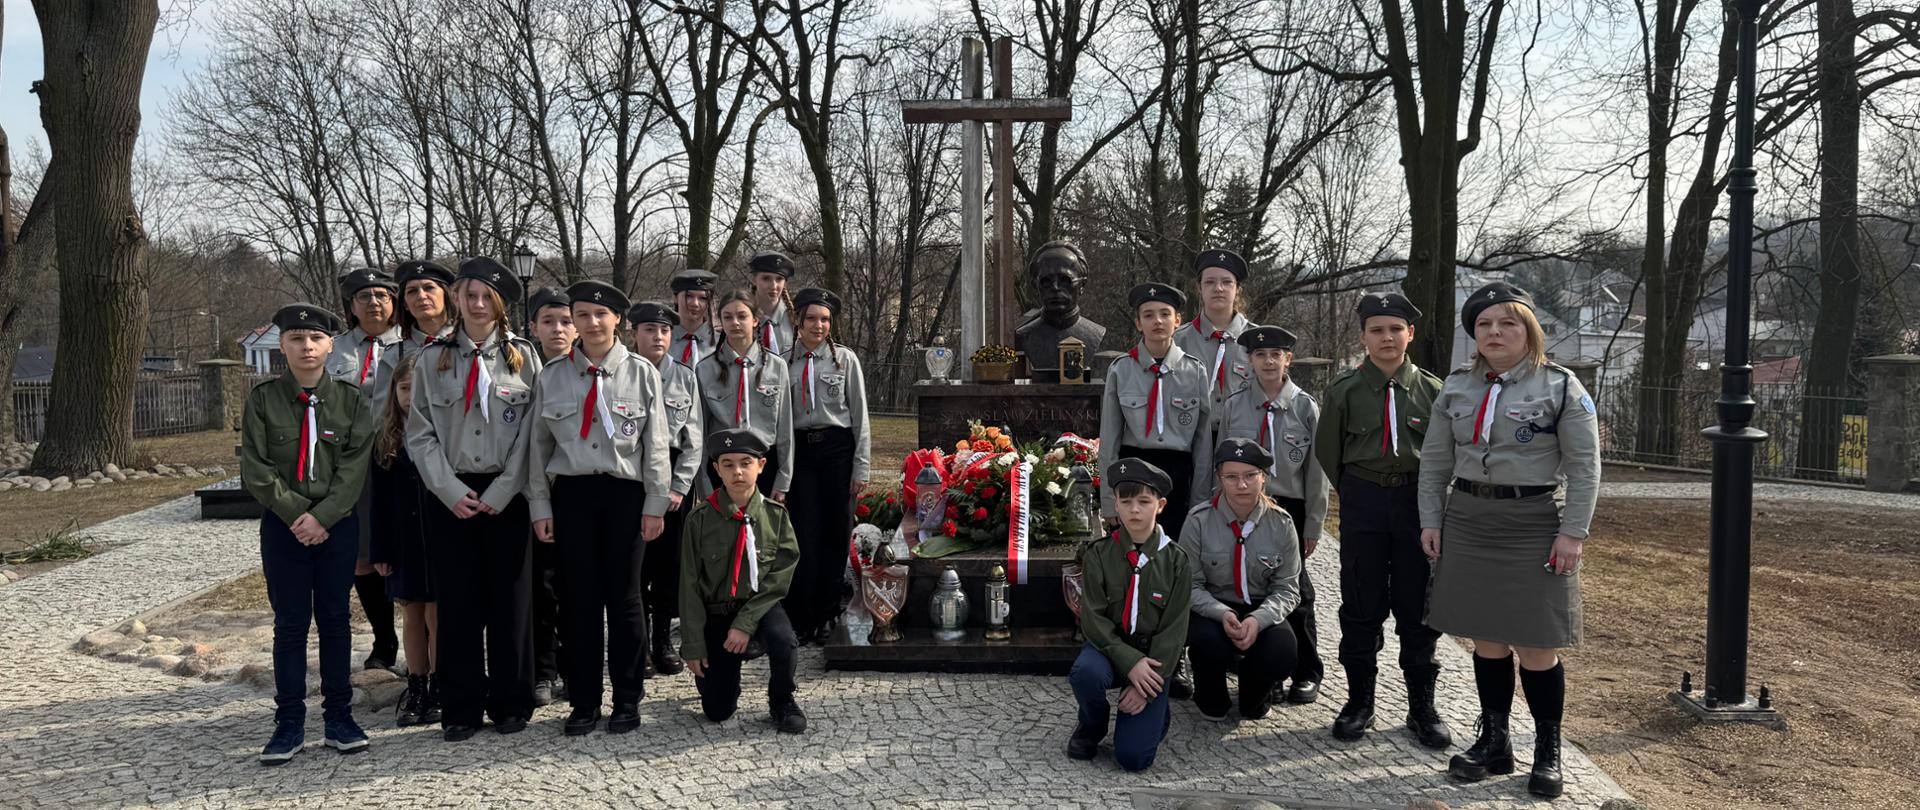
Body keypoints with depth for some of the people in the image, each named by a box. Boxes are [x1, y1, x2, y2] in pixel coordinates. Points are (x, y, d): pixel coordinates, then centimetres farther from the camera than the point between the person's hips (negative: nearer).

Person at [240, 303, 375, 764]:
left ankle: (339, 717, 16)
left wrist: (323, 516, -14)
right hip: (283, 525, 0)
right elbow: (256, 469, -3)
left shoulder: (351, 400, 1)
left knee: (334, 619, 7)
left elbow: (354, 466, -5)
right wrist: (296, 514, -11)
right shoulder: (262, 399, 1)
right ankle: (289, 724, 11)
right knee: (289, 623, 4)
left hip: (338, 524, 0)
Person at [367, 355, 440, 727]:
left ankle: (439, 689, 9)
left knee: (436, 614, -1)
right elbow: (379, 499, 7)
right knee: (413, 614, 12)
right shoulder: (386, 440, 7)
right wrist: (379, 550, 4)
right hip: (403, 540, 4)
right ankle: (416, 689, 21)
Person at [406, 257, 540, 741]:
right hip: (450, 495, 1)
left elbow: (532, 431, -1)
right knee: (457, 603, 3)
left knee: (510, 601, 3)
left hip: (506, 496, -1)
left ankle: (511, 704, 14)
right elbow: (420, 434, 3)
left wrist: (501, 492, -8)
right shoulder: (432, 361, 6)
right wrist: (451, 491, -8)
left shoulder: (523, 357, 3)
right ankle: (461, 709, 12)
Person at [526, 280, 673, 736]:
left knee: (624, 597, 4)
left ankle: (627, 700, 16)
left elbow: (656, 443, 2)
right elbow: (539, 445, 9)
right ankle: (583, 702, 15)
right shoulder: (552, 377, 6)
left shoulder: (641, 373, 3)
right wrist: (539, 506, 3)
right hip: (571, 493, 1)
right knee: (578, 597, 4)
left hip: (626, 492, -1)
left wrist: (655, 504, -2)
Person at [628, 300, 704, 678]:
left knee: (670, 559, 6)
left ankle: (664, 641, 18)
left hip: (676, 476, 2)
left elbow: (694, 436, 4)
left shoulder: (685, 377, 6)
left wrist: (679, 486, -4)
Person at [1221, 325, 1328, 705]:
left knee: (1295, 591, 7)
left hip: (1289, 507, -1)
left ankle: (1306, 673, 21)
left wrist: (1313, 526, -2)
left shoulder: (1306, 407, -2)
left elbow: (1316, 471, -1)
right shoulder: (1233, 407, 1)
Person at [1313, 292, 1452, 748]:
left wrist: (1429, 501, 8)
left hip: (1418, 502, 0)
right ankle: (1359, 702, 17)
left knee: (1418, 607, 5)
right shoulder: (1345, 390, 0)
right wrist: (1357, 495, 11)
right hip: (1362, 505, 0)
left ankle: (1422, 706, 16)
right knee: (1360, 606, 5)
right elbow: (1327, 450, 8)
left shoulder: (1432, 390, 1)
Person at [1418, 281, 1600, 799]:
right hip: (1468, 523, 4)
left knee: (1535, 646, -1)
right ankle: (1494, 742, 23)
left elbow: (1584, 465, -6)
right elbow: (1435, 461, 12)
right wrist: (1431, 520, 5)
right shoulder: (1456, 389, 8)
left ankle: (1548, 752, 15)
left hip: (1532, 524, -4)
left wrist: (1573, 533, -12)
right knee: (1486, 639, 10)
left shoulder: (1560, 387, -4)